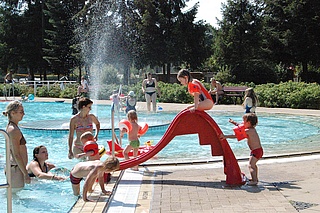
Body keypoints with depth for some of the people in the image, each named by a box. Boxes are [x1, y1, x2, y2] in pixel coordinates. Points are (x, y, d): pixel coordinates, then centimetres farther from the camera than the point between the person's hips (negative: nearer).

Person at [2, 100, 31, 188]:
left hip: (13, 167, 10)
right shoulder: (14, 130, -18)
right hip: (16, 168, -10)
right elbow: (16, 155, -20)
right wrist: (26, 174, -19)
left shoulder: (10, 127, 12)